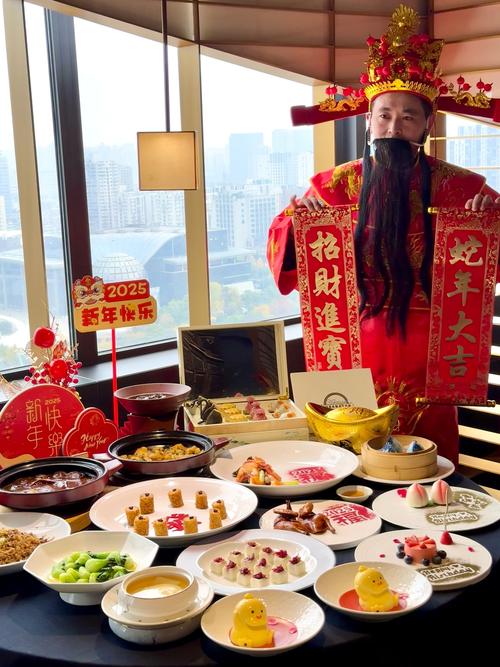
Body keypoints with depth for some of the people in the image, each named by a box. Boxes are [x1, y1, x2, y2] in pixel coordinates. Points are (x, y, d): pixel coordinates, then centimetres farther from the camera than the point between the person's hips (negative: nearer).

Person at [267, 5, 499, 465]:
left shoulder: (457, 186, -2)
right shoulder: (335, 185, 1)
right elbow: (286, 265, 5)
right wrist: (294, 219, -14)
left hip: (427, 356, 0)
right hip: (356, 352, 1)